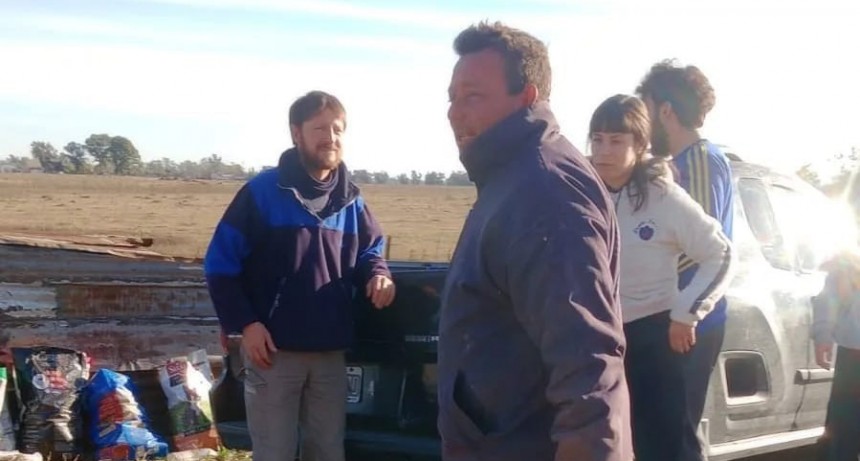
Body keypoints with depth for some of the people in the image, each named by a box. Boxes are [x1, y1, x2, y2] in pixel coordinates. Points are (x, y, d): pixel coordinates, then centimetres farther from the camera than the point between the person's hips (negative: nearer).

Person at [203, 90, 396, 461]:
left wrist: (378, 275, -6)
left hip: (331, 354, 5)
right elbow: (221, 263, -7)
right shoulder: (262, 193, -8)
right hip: (273, 351, -5)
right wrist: (245, 323, -15)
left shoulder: (351, 201, 8)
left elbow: (369, 251, 19)